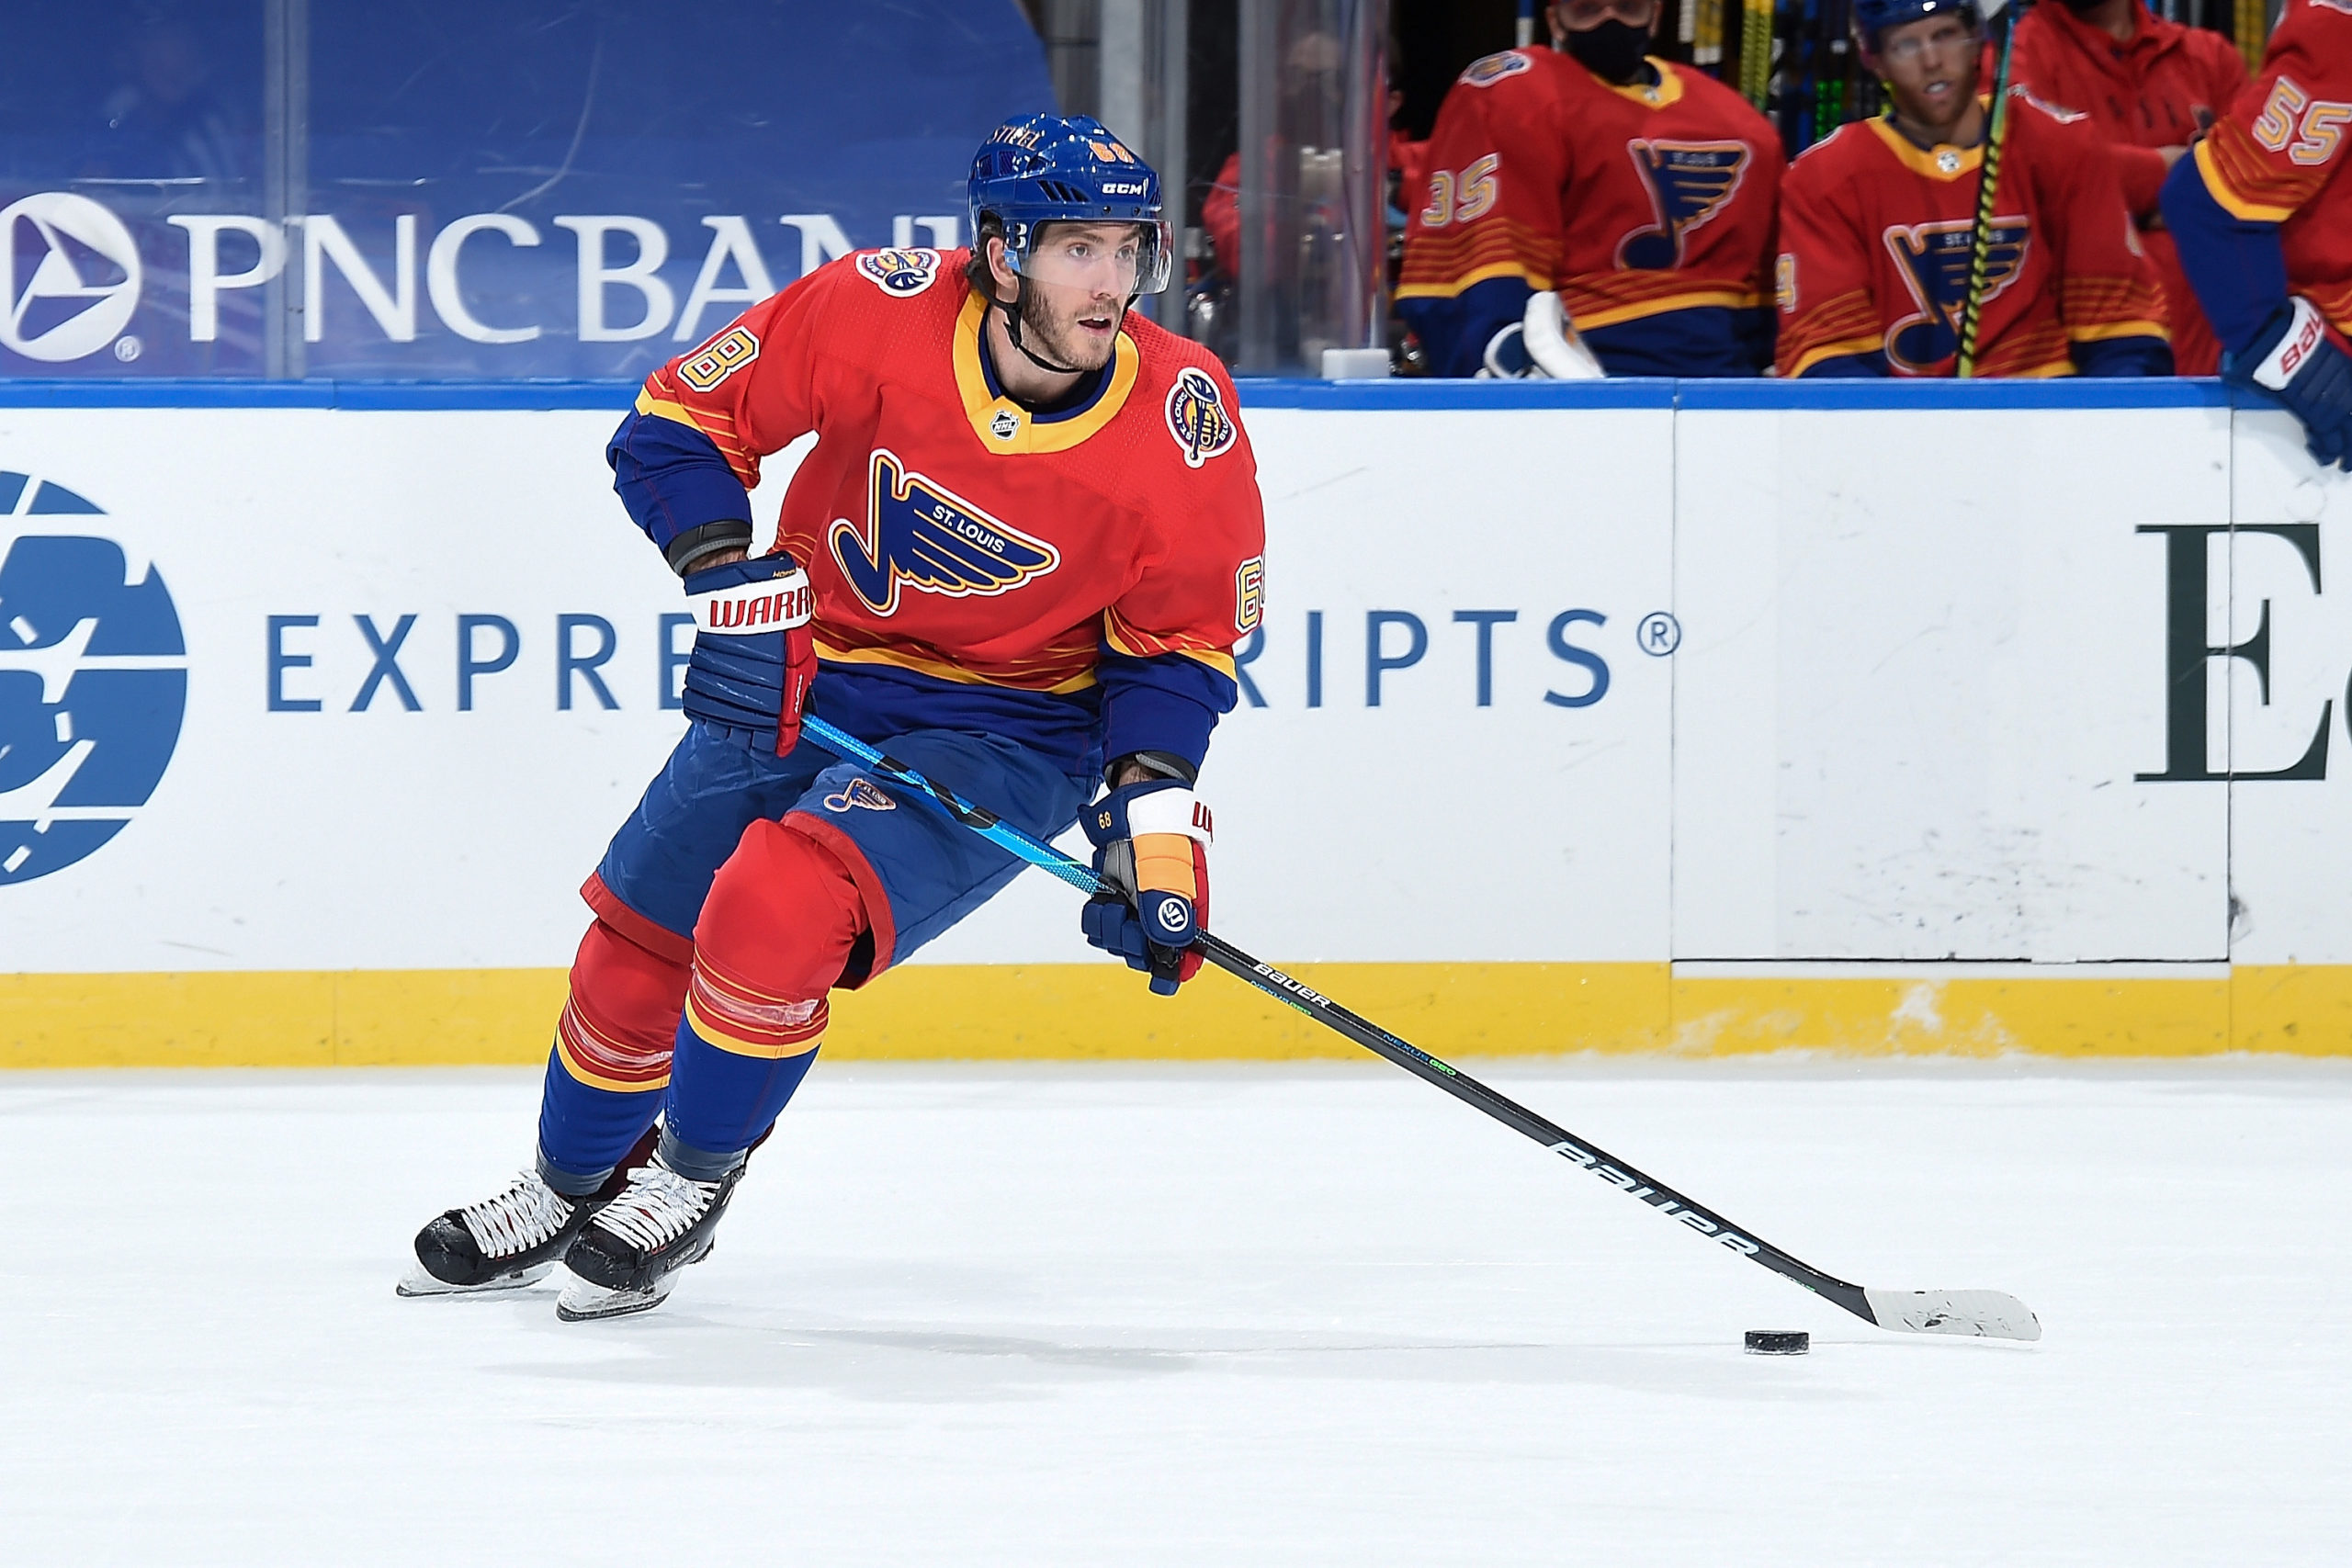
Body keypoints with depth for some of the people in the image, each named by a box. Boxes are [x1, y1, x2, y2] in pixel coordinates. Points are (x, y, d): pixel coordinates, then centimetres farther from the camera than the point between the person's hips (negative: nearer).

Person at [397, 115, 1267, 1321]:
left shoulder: (1183, 425, -20)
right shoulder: (882, 313, -22)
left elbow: (1183, 638, -5)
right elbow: (679, 421, -10)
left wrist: (1156, 809, -17)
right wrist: (734, 581, -21)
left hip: (1003, 733, -3)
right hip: (803, 677, 3)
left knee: (779, 907, -25)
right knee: (643, 936, 10)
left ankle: (693, 1178, 2)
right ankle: (570, 1189, 39)